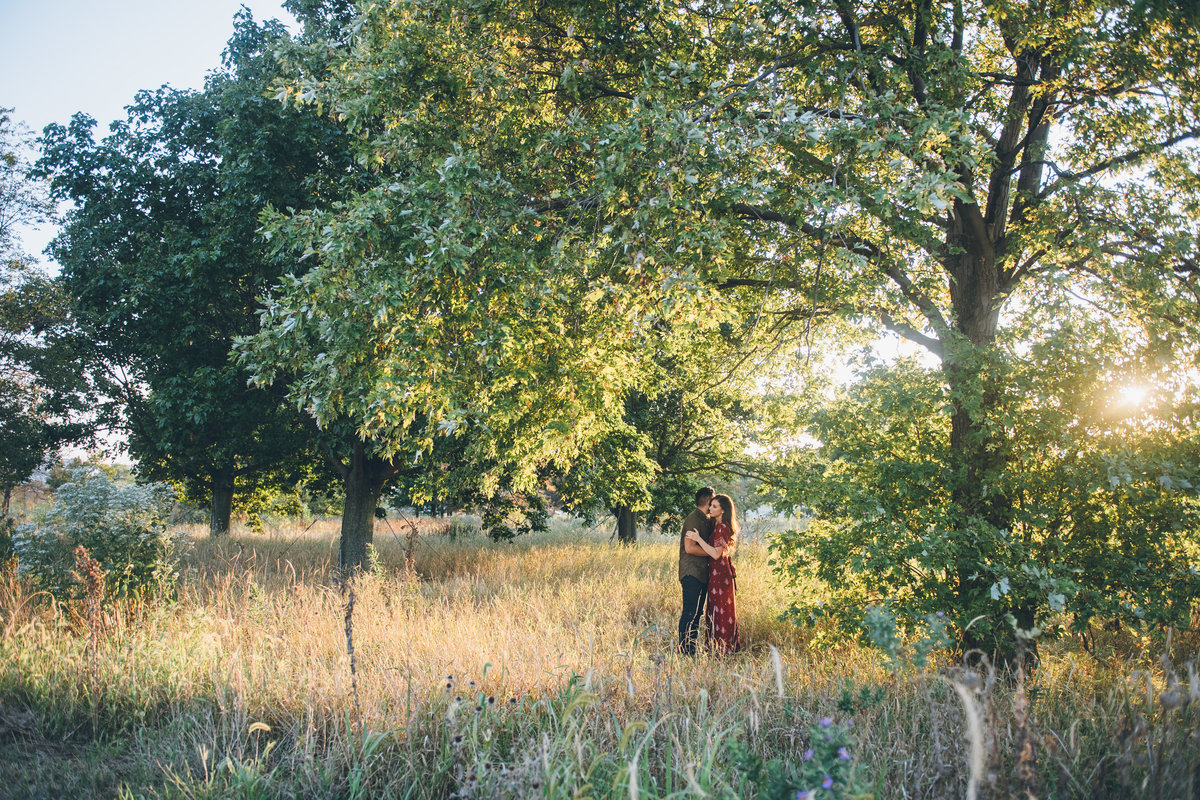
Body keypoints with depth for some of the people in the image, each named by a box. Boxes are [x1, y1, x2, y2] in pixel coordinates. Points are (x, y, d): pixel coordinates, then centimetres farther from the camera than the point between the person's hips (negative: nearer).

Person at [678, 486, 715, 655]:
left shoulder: (707, 520, 17)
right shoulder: (693, 519, -13)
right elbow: (690, 548, -20)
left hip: (702, 573, 10)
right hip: (691, 573, -10)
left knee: (697, 612, 11)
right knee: (689, 612, -9)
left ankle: (692, 650, 16)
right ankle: (684, 650, -6)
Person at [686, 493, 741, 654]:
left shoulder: (722, 528, -17)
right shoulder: (716, 526, 12)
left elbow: (716, 554, -23)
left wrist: (698, 539, -22)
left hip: (720, 573, -10)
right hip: (716, 573, 10)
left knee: (721, 610, -2)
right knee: (715, 609, 14)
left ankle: (722, 647, 4)